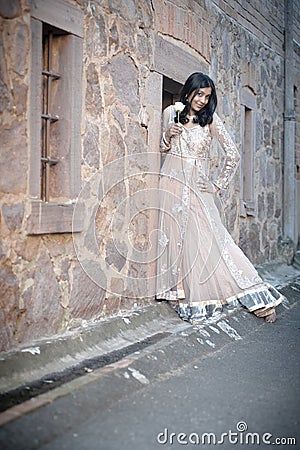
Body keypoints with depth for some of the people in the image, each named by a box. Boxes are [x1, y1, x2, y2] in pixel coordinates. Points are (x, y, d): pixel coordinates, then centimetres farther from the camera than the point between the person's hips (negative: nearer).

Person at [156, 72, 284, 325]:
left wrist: (219, 185, -1)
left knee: (208, 239, -7)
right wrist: (168, 135, -5)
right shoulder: (171, 112, 7)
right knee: (175, 236, 2)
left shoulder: (210, 119, 0)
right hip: (173, 183, 3)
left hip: (198, 187, -2)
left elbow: (233, 155, 0)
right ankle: (182, 295, 14)